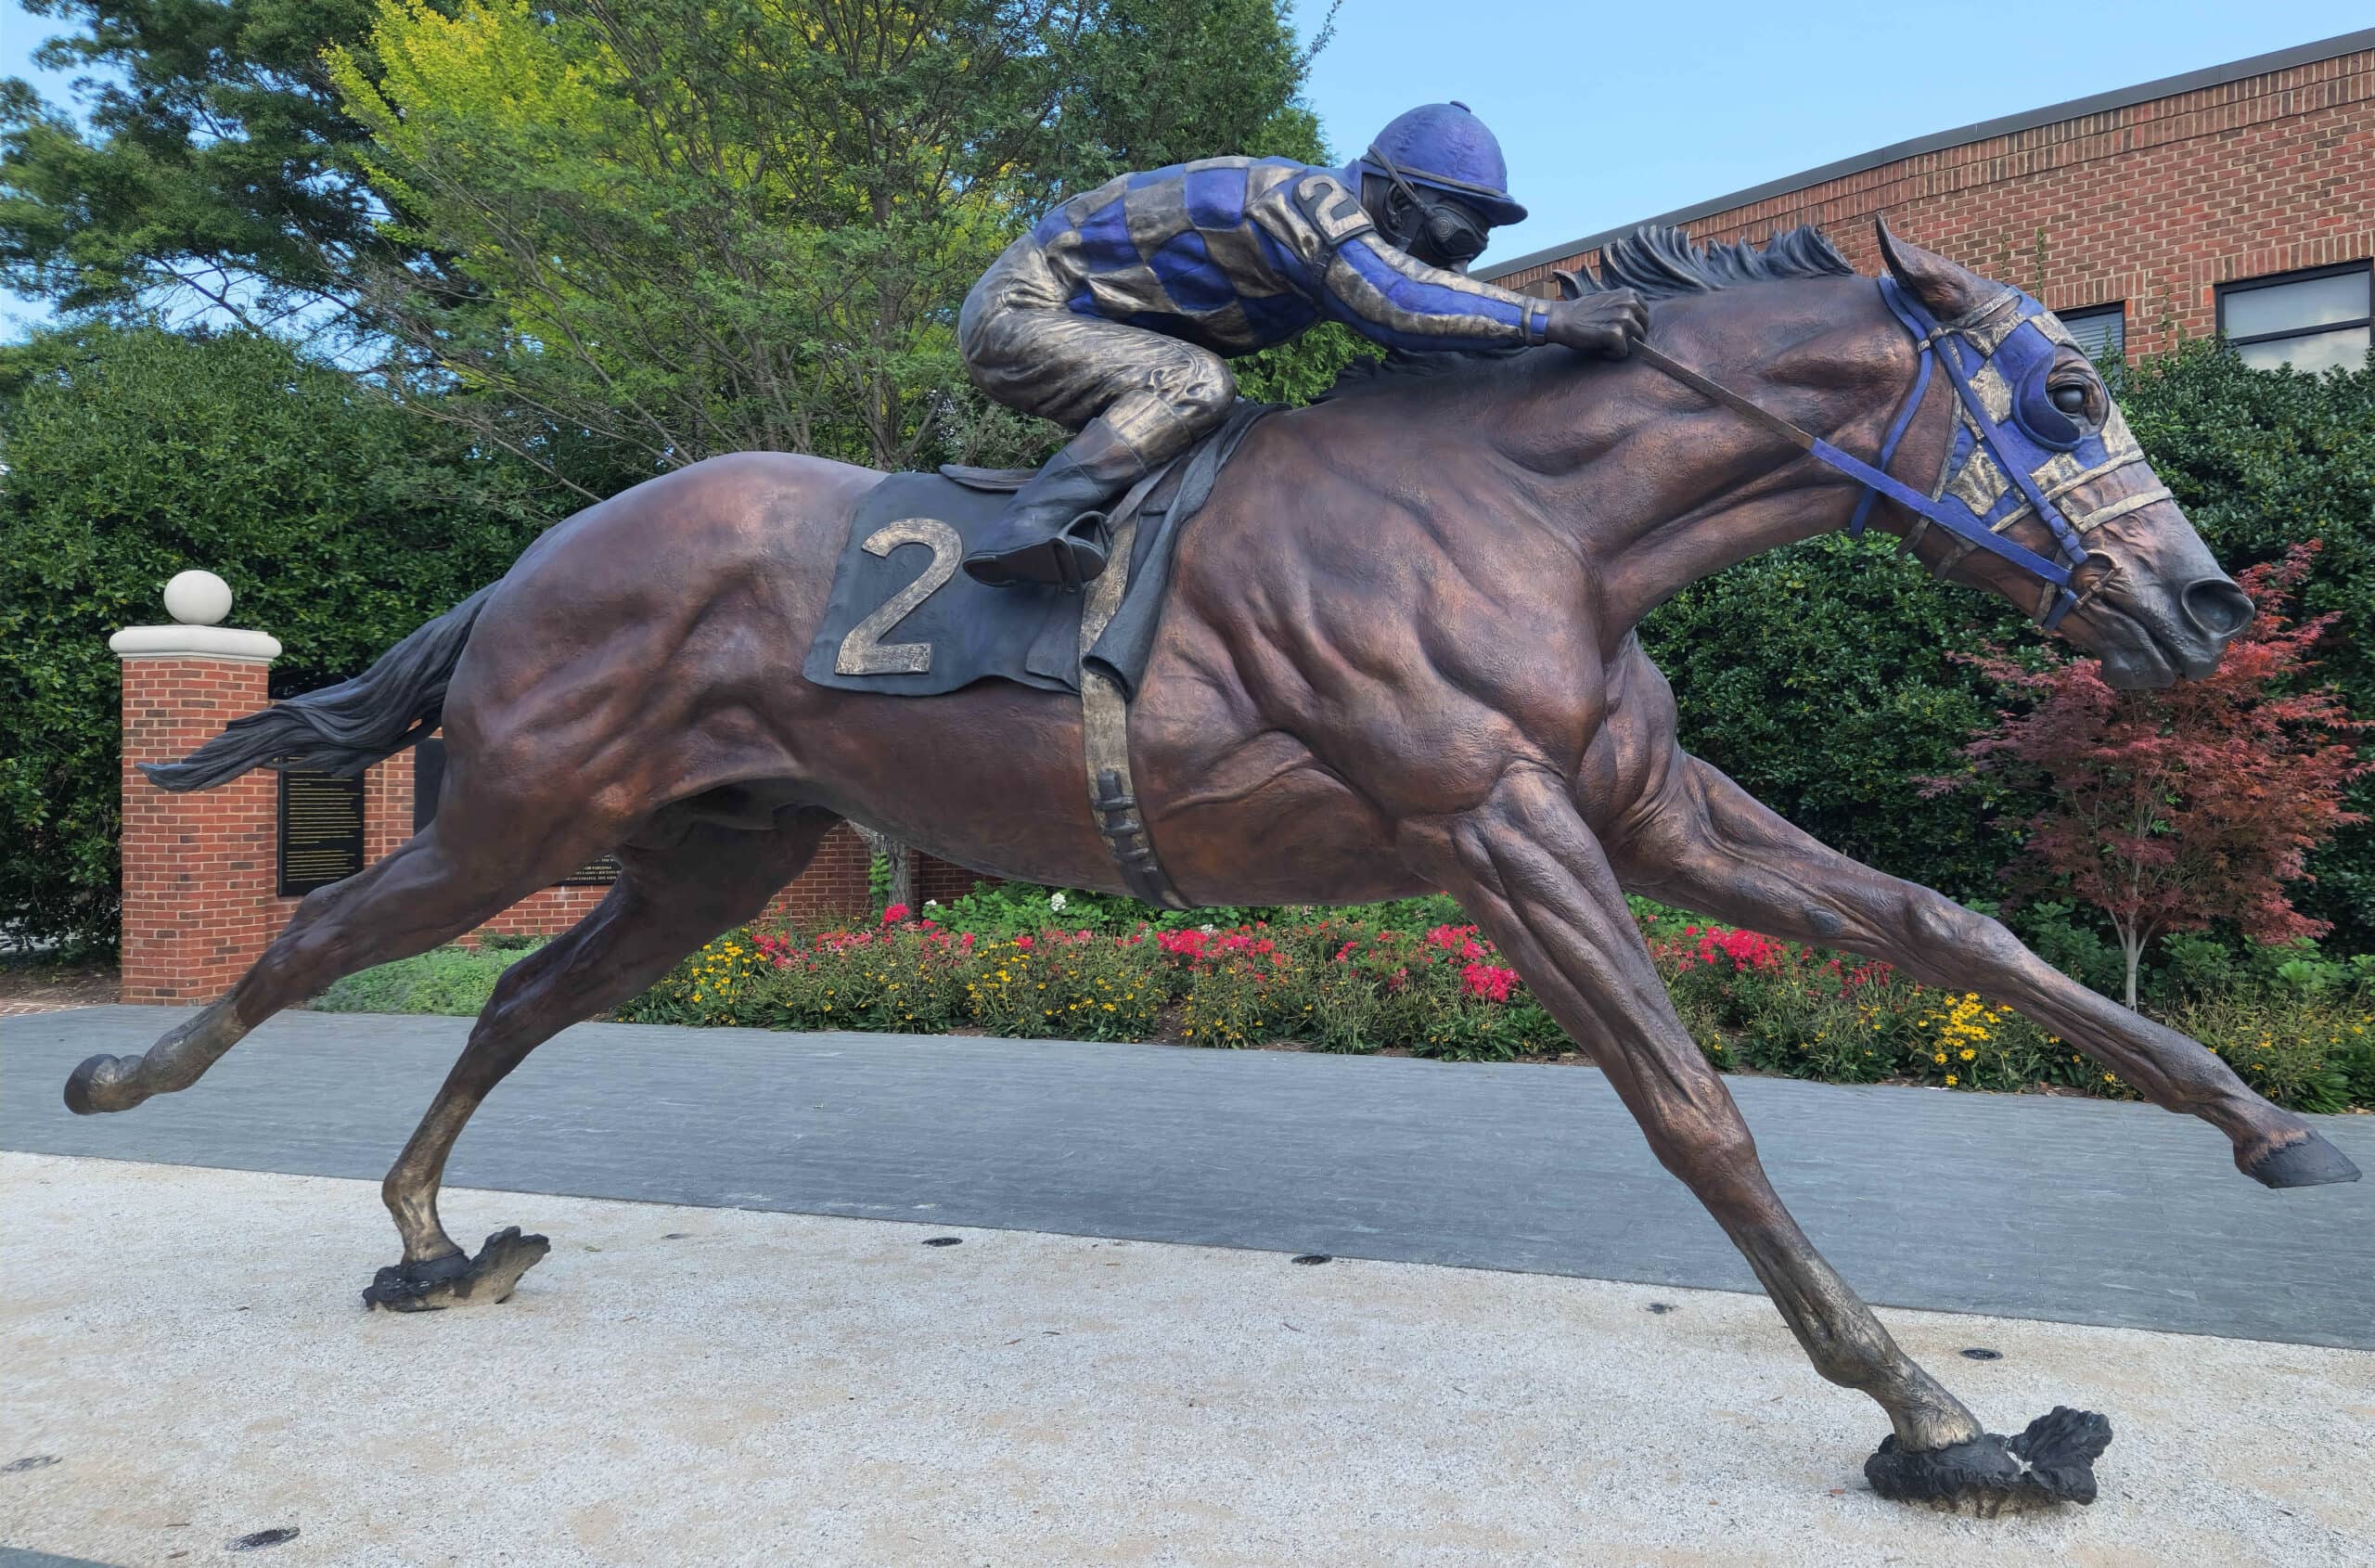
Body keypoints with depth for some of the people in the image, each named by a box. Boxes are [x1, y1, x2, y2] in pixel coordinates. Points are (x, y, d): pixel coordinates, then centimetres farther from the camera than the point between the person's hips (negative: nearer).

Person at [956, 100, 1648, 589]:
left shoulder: (1334, 219, 5)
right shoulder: (1310, 201, -25)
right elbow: (1396, 299, -42)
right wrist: (1554, 320, -42)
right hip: (1018, 312, -9)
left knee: (1228, 428, 13)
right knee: (1192, 383, -28)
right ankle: (1027, 526, -30)